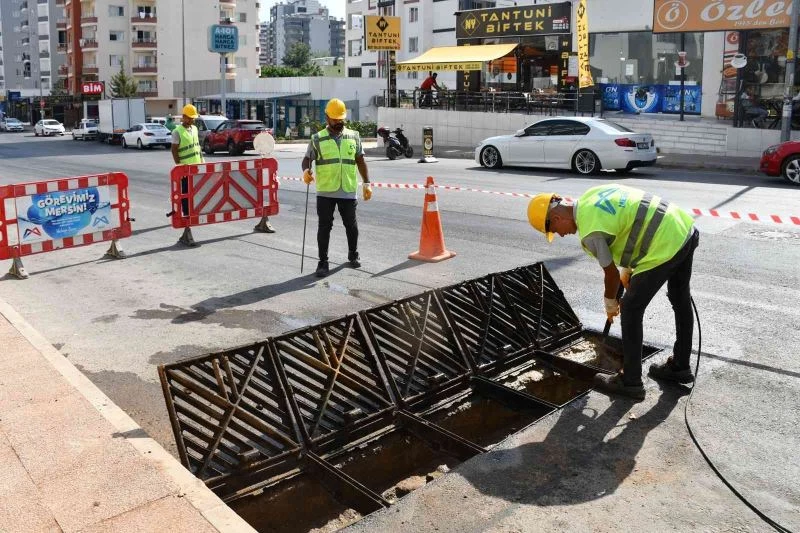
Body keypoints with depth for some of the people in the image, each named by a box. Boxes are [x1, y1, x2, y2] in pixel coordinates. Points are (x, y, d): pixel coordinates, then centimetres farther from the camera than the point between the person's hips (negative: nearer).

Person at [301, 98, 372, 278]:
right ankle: (323, 262, 10)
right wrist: (306, 171, -22)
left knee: (351, 224, 13)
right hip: (325, 192, -2)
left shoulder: (353, 137, 8)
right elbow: (307, 159, 1)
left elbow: (360, 161, 12)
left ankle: (353, 254, 35)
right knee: (324, 226, 1)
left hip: (348, 191, 2)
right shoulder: (318, 139, 2)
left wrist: (367, 183, 8)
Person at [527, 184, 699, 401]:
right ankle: (680, 367, 41)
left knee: (631, 310, 3)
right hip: (685, 228, 10)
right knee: (681, 302, 22)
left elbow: (611, 274, -4)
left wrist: (610, 303, 16)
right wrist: (628, 269, 25)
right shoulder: (592, 195, 10)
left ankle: (630, 382, 13)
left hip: (665, 247, -10)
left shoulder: (589, 231, -16)